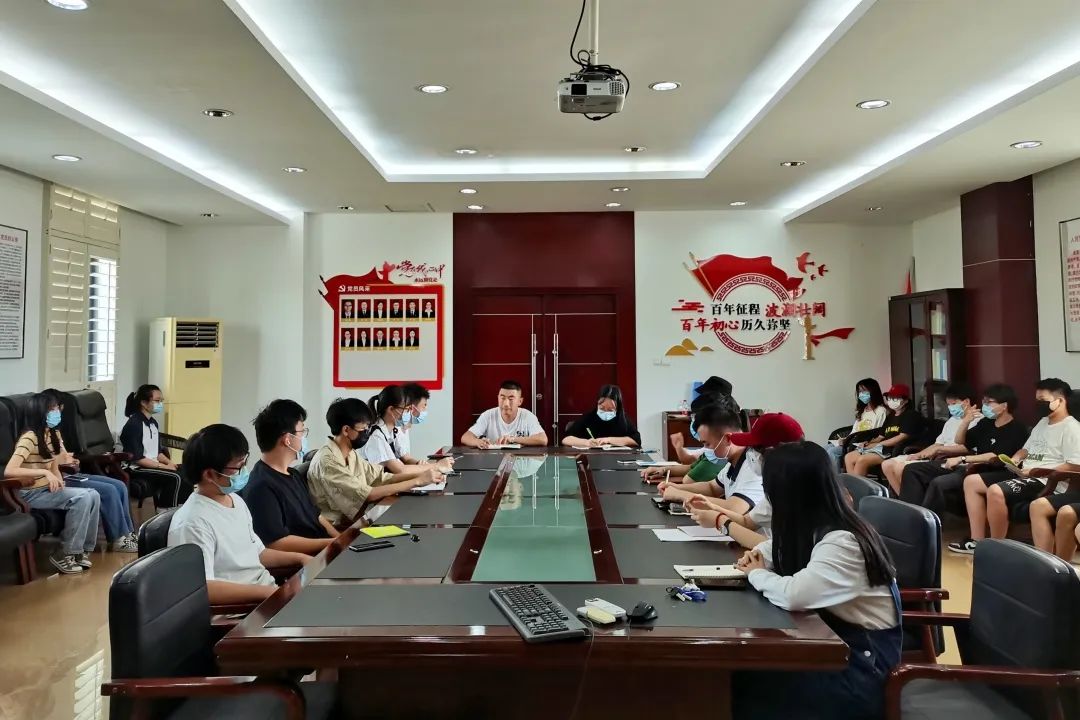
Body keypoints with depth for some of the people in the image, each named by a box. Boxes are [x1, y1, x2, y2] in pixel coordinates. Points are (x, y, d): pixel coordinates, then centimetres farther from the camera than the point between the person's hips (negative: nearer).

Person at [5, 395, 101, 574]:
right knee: (82, 497, -25)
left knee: (93, 495, -12)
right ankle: (64, 554, -14)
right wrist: (44, 472, -32)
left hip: (47, 489, 8)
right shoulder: (29, 438, -18)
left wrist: (58, 483, -6)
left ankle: (83, 549, -4)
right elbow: (8, 471, -29)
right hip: (30, 494, -8)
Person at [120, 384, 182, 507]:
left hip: (153, 465, 8)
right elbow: (136, 458, -18)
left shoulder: (153, 423, 13)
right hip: (137, 469, -8)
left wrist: (170, 463, -3)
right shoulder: (134, 424, -14)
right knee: (174, 477, -28)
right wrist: (163, 467, -18)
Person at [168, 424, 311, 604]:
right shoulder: (192, 523, -18)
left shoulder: (236, 500, 12)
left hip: (270, 591, 9)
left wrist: (299, 558, 11)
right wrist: (267, 592, -28)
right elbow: (201, 589, -27)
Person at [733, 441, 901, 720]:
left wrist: (756, 574, -18)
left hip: (864, 664, -8)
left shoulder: (841, 542, -26)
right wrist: (757, 556, -4)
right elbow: (777, 548, 21)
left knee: (743, 681, -17)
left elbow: (793, 595, -40)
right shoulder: (813, 528, 1)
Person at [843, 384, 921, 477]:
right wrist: (868, 443, 0)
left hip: (894, 450, -9)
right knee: (848, 457, -8)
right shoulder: (891, 417, 27)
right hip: (881, 448, 9)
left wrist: (877, 444, -12)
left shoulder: (911, 415, 0)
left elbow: (903, 437, -12)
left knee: (861, 460, -29)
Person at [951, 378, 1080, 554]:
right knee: (971, 481, 3)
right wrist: (1015, 459, 7)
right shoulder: (1043, 422, 20)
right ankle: (977, 541, 1)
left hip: (1045, 481, -10)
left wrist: (1036, 471, -21)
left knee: (995, 491, -33)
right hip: (1023, 473, 11)